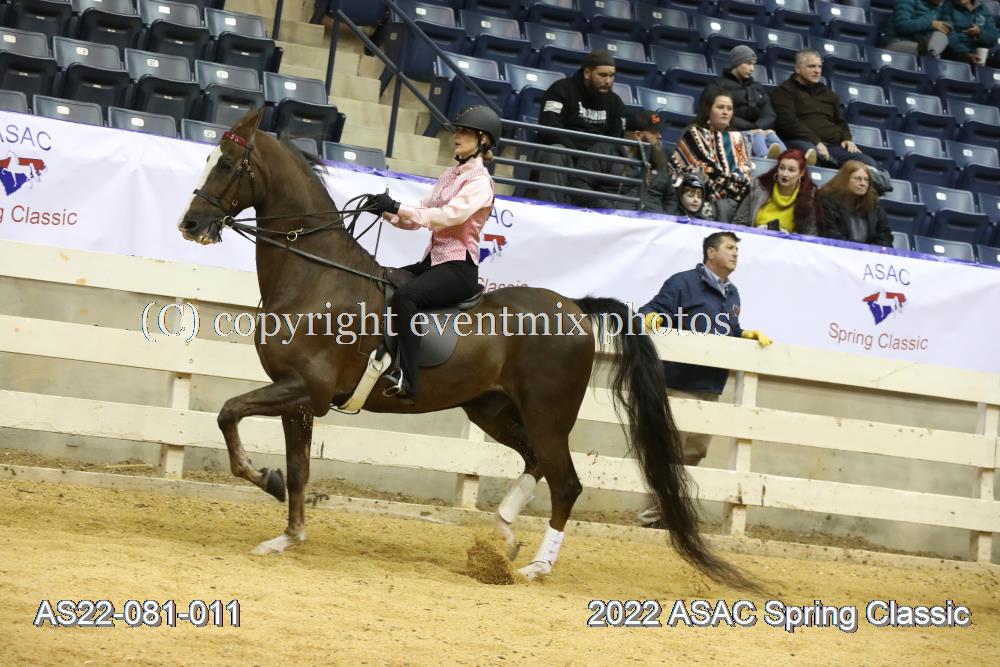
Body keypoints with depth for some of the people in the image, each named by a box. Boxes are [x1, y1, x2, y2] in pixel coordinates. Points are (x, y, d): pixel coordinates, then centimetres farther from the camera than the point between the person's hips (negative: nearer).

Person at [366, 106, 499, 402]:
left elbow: (448, 215, -23)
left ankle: (406, 379, -38)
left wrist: (397, 207, -25)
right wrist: (387, 211, -6)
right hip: (433, 261, 9)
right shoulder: (451, 174, 17)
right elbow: (421, 215, 13)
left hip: (458, 268, -9)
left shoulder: (480, 182, -9)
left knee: (404, 296, -33)